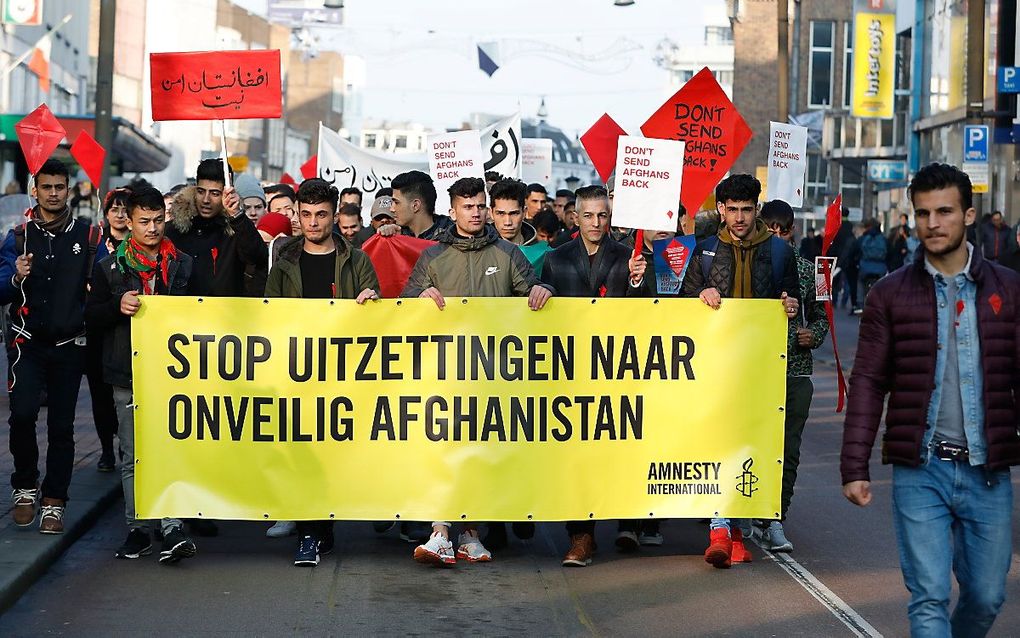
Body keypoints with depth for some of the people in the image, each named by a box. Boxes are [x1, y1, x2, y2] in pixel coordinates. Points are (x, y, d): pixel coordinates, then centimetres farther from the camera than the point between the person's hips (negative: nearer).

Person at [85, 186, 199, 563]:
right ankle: (137, 530, 14)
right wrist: (118, 307, -13)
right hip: (128, 376, 1)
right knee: (133, 457, 6)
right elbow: (91, 317, 6)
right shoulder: (109, 267, 7)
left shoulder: (183, 265, 10)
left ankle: (172, 529, -12)